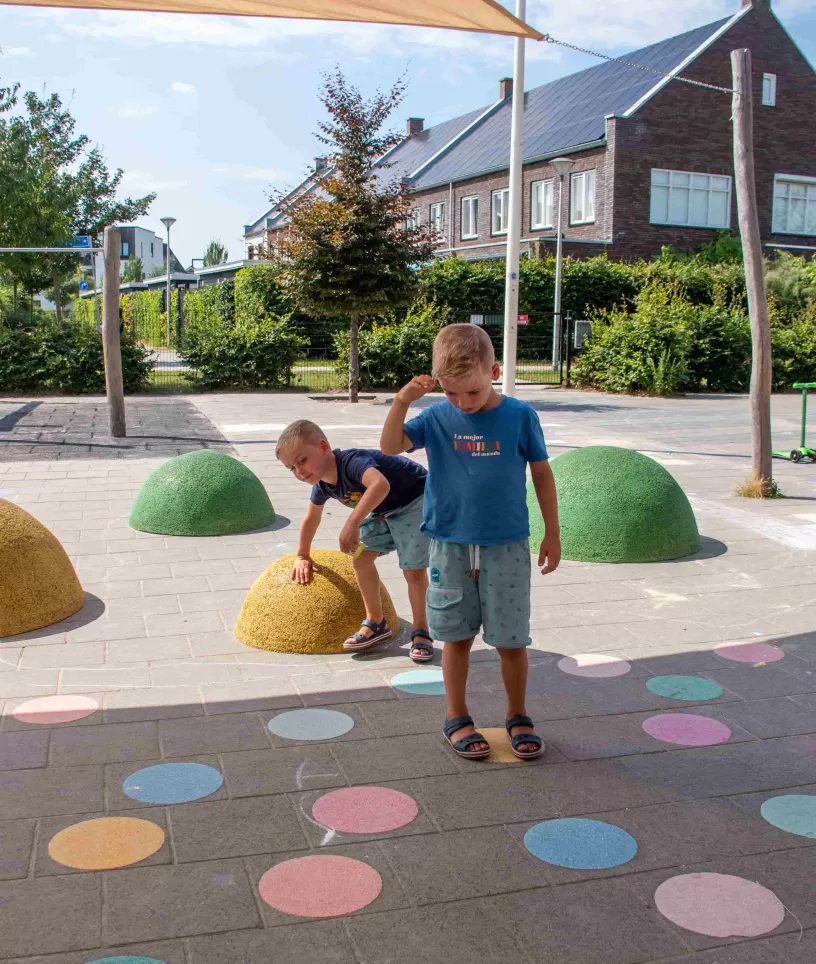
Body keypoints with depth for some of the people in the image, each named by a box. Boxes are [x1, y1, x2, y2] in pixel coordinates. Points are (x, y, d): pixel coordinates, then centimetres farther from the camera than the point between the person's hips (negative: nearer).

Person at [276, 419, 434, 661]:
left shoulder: (351, 462, -36)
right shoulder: (322, 483, -8)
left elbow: (381, 485, -58)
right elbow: (311, 518, 13)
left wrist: (352, 523, -61)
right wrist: (302, 556, 23)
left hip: (415, 500, -8)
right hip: (383, 511, 8)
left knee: (413, 570, -10)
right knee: (361, 558, 2)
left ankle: (420, 630, 9)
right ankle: (375, 623, 17)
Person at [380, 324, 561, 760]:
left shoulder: (519, 416, -6)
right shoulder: (437, 417, -1)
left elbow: (542, 474, 2)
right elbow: (391, 446, -6)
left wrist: (552, 534, 4)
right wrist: (402, 401, -20)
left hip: (506, 547, -1)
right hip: (451, 546, 1)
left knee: (511, 640, 6)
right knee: (456, 636, 11)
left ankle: (518, 717, 26)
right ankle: (456, 718, 26)